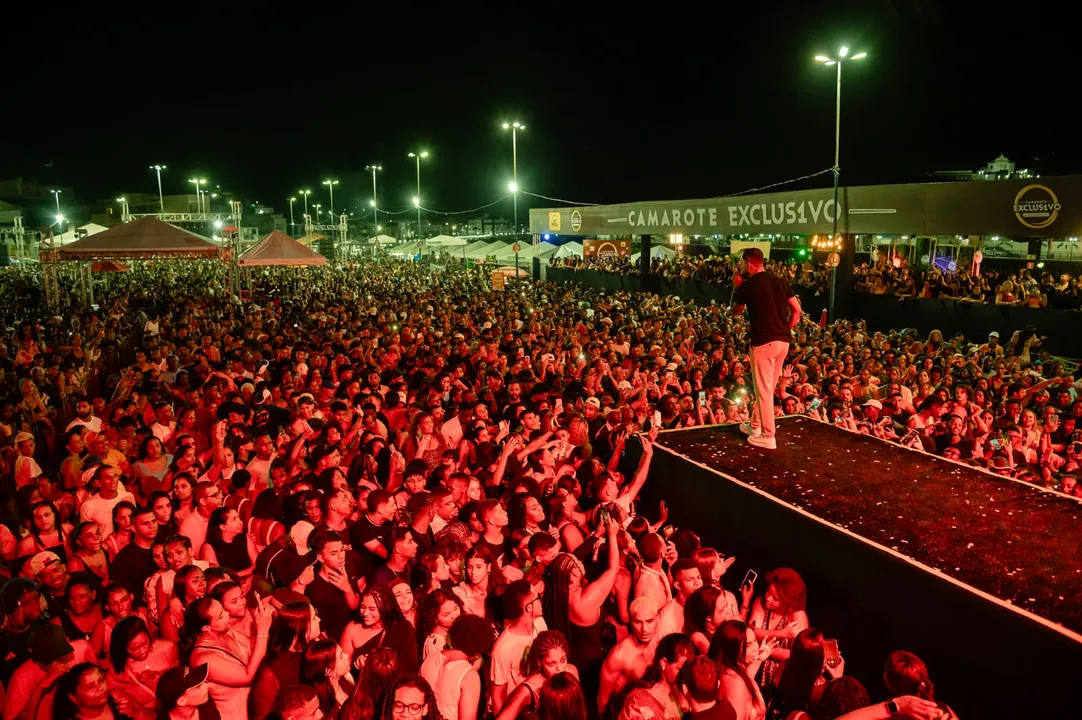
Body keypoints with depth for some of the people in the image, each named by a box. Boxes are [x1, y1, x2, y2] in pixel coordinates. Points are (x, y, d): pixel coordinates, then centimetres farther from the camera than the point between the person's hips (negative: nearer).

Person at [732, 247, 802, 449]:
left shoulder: (747, 286, -7)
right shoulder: (781, 281, 9)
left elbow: (735, 311, 10)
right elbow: (797, 309, 10)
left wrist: (735, 288, 20)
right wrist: (786, 330, 16)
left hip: (763, 342, -7)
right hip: (783, 341, 7)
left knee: (764, 390, 0)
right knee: (767, 388, 18)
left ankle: (768, 437, 4)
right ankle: (755, 426, 31)